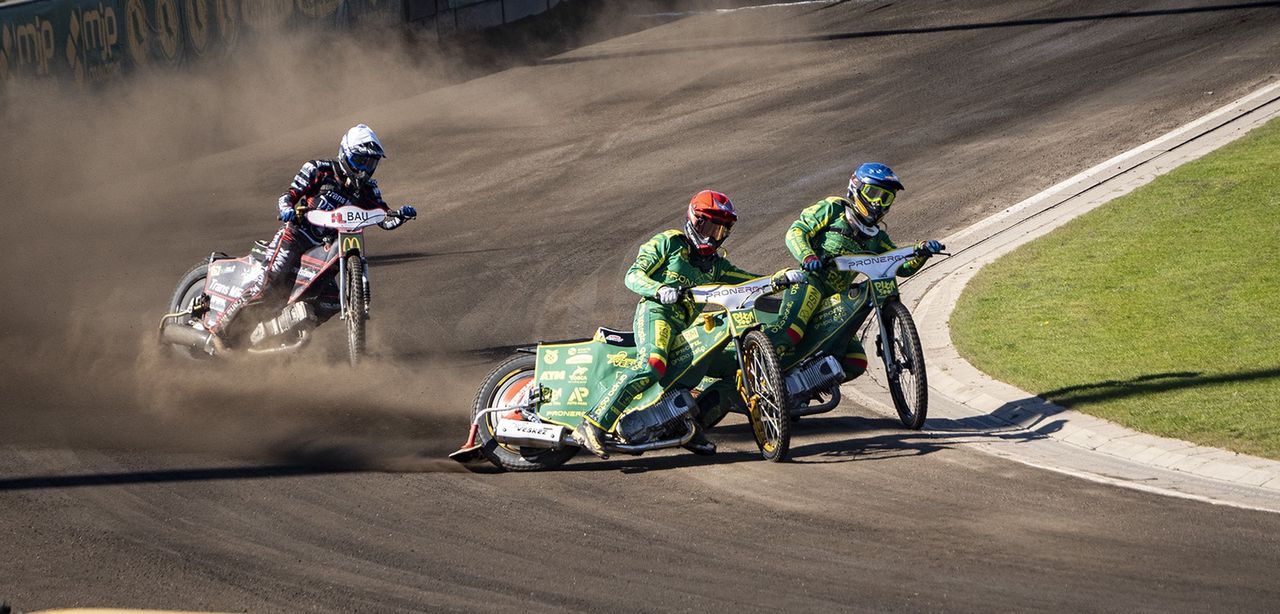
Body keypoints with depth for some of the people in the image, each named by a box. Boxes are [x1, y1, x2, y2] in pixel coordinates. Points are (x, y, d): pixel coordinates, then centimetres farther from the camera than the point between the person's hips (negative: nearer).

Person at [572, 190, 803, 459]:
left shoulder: (715, 264, 26)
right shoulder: (669, 243, 6)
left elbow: (750, 280, 20)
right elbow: (633, 275, -2)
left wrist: (781, 279, 2)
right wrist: (659, 290, -22)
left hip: (685, 328, 8)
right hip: (656, 312, -8)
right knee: (651, 366, -35)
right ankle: (593, 425, -41)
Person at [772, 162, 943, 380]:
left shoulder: (876, 238, 27)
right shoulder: (832, 209, 11)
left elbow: (902, 266, 18)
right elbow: (796, 231, 1)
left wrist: (922, 252, -3)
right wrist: (807, 256, -19)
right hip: (809, 280, -7)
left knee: (855, 362, -1)